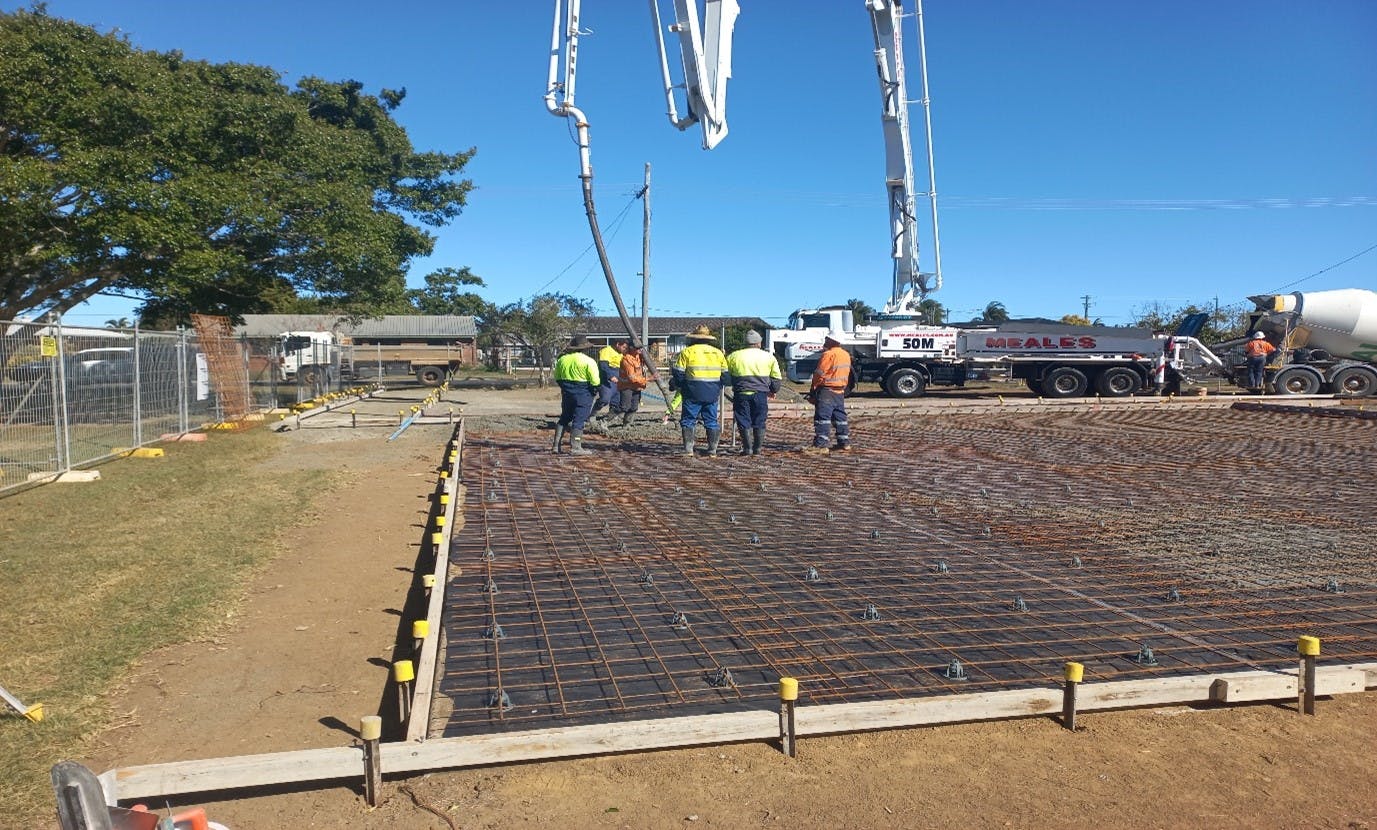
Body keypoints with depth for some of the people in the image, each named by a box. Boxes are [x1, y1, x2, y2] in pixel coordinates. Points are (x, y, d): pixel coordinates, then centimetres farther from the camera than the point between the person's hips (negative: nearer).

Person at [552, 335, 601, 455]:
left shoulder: (562, 359, 5)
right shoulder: (588, 361, -13)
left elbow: (557, 378, 13)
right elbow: (595, 381, -14)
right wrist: (595, 389, 4)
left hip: (566, 392, 6)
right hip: (583, 393, -6)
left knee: (564, 418, 16)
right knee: (579, 419, -2)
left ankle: (556, 445, 15)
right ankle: (575, 447, -3)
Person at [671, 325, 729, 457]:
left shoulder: (687, 352, -3)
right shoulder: (718, 353, 9)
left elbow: (678, 373, -3)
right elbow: (725, 375, 12)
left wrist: (678, 386, 13)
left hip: (693, 393, -3)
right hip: (712, 394, 4)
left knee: (688, 421, 4)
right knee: (711, 421, 11)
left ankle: (688, 449, -2)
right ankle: (713, 449, 10)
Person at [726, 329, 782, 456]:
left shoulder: (734, 356, 4)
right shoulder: (769, 357, 8)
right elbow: (777, 378, 12)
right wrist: (773, 391, 27)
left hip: (741, 393, -1)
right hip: (760, 393, 1)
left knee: (744, 422, 4)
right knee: (759, 422, 9)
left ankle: (747, 448, 2)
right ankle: (758, 448, 11)